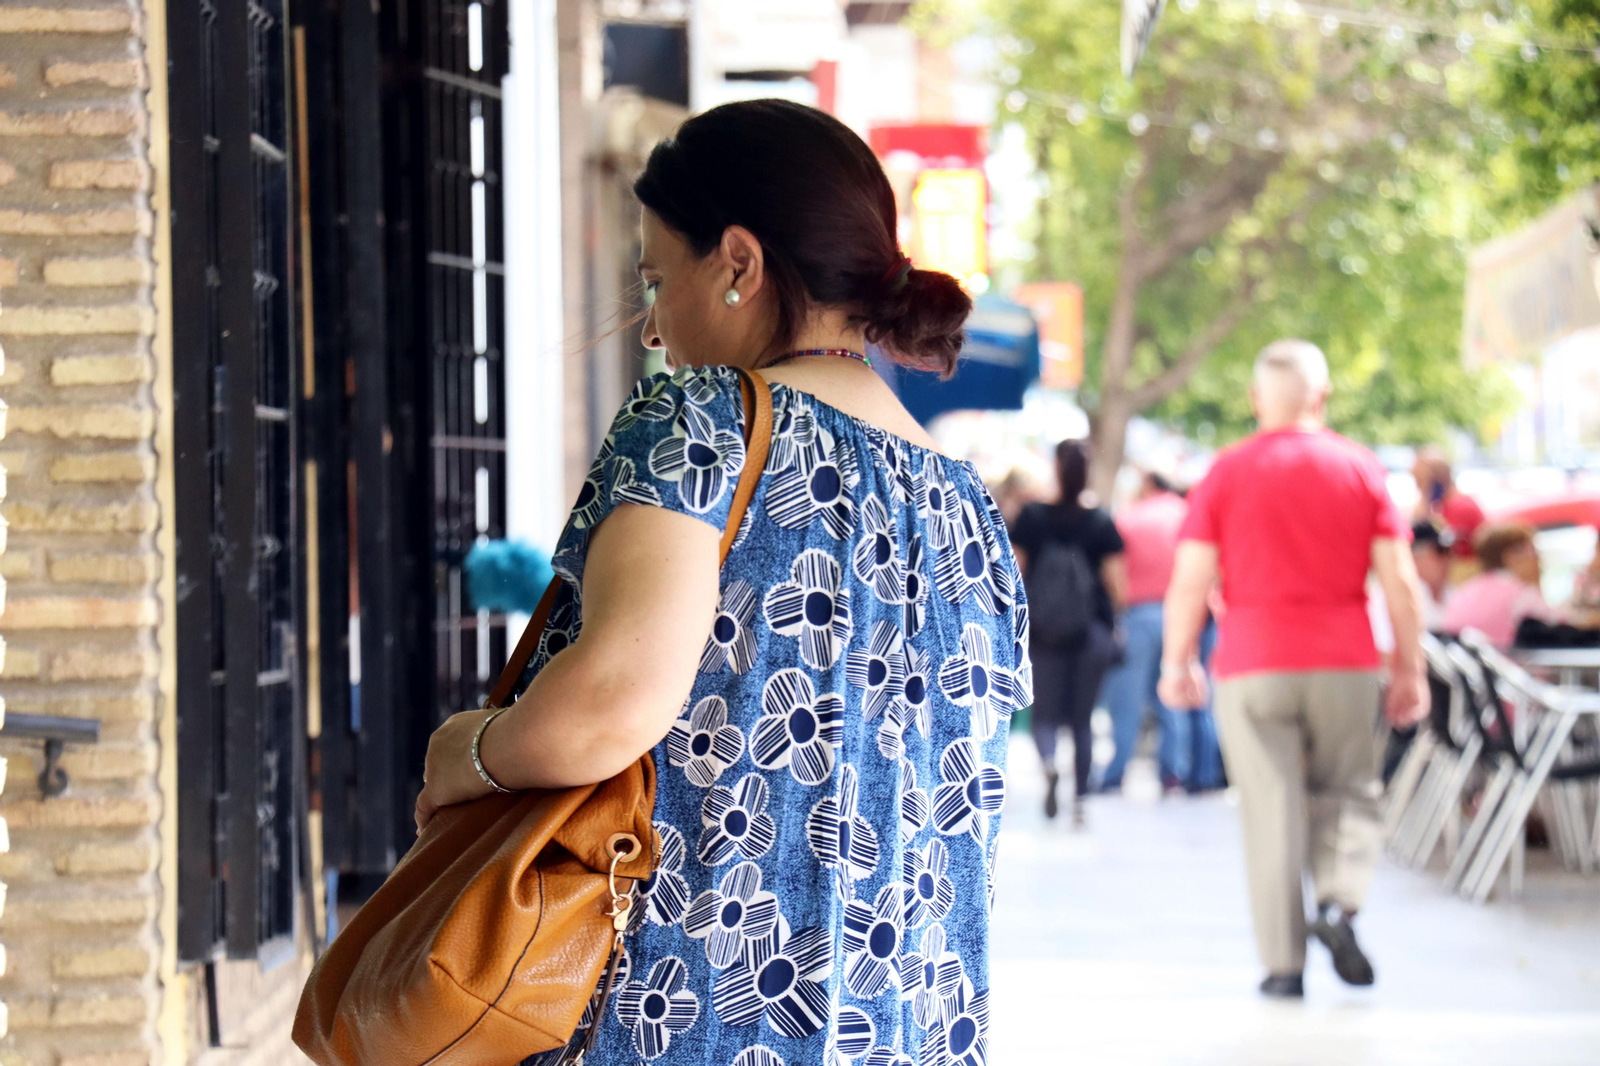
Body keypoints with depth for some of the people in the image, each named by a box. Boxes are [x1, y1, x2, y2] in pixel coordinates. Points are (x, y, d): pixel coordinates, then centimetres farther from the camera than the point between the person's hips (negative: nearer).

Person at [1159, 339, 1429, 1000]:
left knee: (1272, 811, 1)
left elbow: (1190, 582, -2)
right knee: (1348, 791, 17)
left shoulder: (1226, 474, 0)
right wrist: (1410, 671, 8)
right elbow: (1400, 582, 1)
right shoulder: (1361, 470, 4)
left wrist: (1177, 664, 10)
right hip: (1345, 662, 1)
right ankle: (1339, 901, -8)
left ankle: (1284, 964, 0)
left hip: (1254, 664, -1)